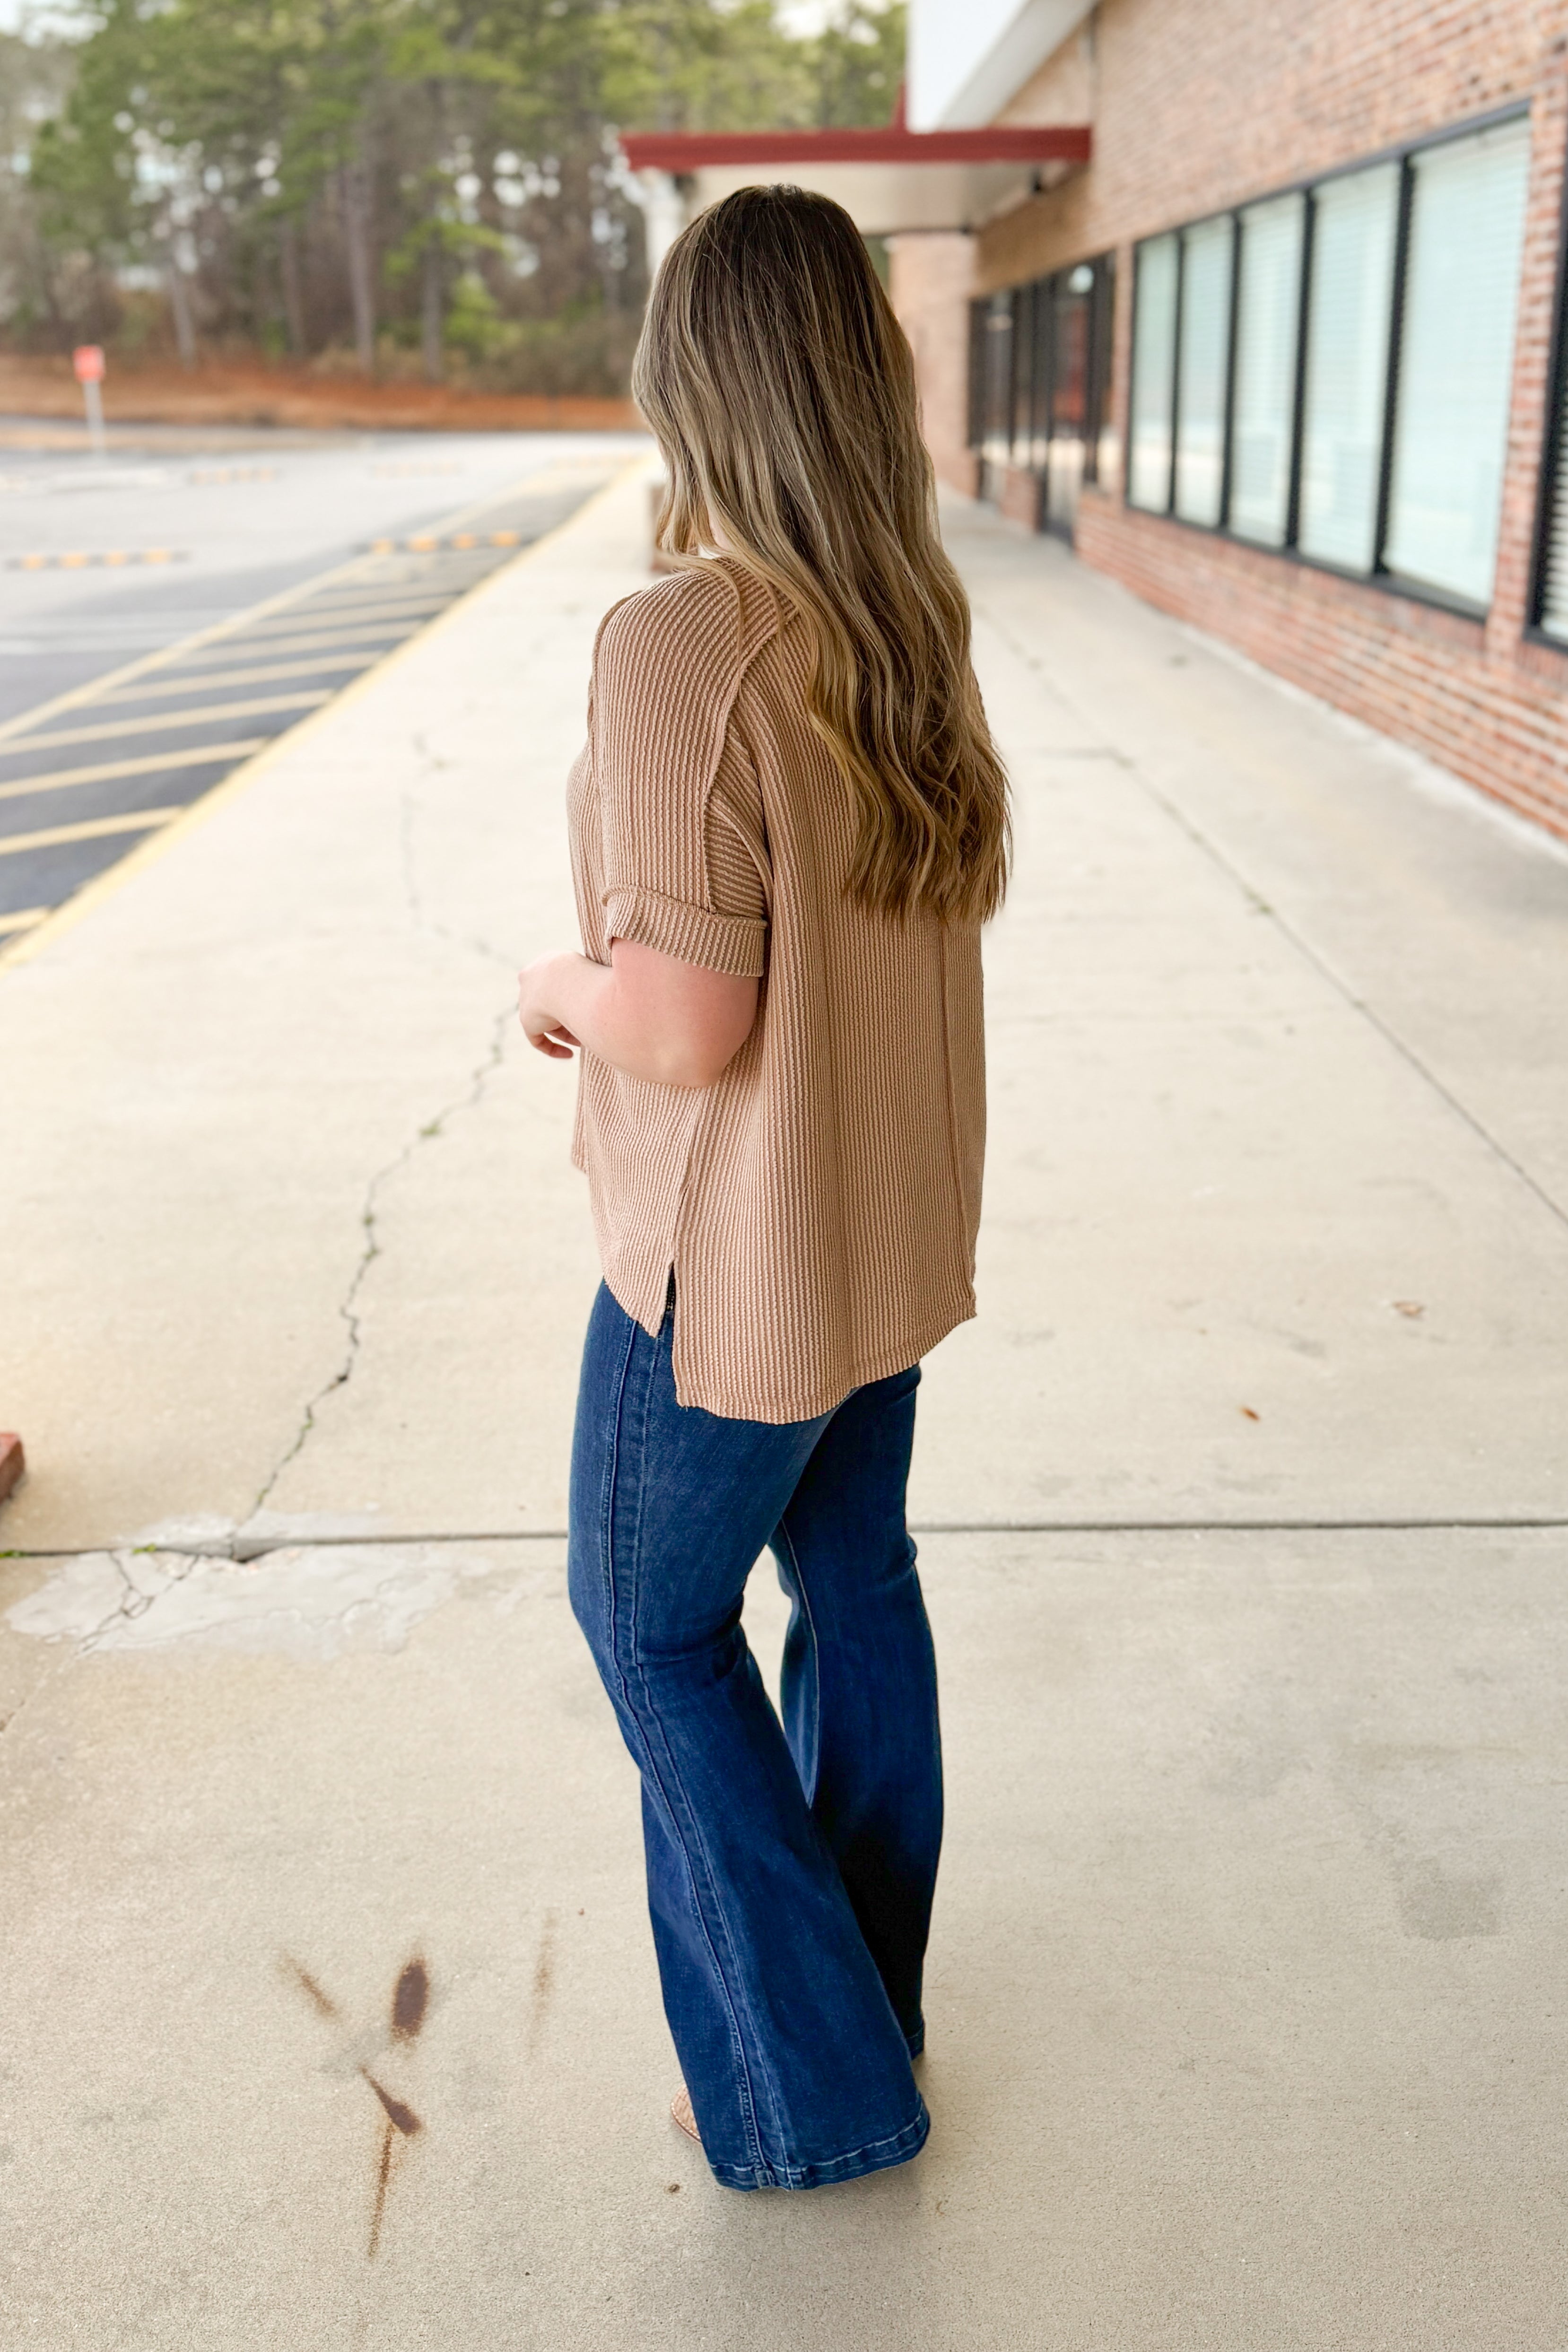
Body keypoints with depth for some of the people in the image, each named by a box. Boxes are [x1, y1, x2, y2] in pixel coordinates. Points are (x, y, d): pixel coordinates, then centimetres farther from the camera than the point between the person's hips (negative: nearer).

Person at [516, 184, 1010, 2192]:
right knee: (853, 1572, 21)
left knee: (655, 1613, 13)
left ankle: (809, 2083, 25)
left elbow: (691, 1024, -27)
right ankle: (868, 1988, 42)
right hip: (899, 1213, 7)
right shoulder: (910, 625, -2)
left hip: (743, 1251, -7)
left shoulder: (678, 644, -26)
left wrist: (558, 989, -5)